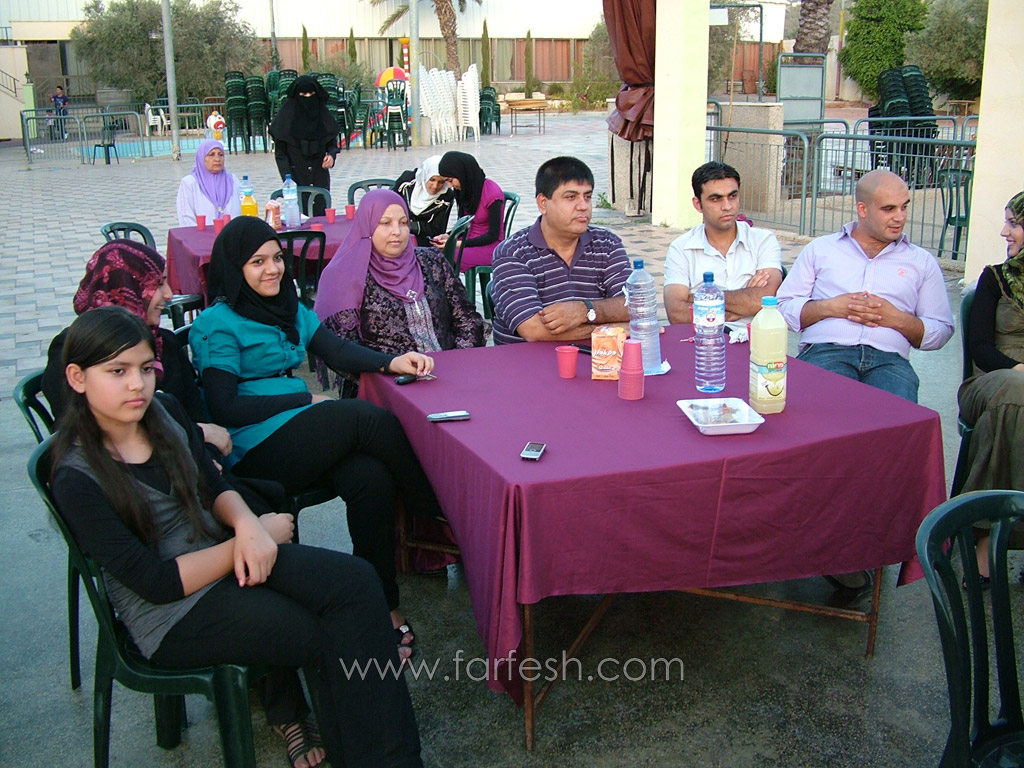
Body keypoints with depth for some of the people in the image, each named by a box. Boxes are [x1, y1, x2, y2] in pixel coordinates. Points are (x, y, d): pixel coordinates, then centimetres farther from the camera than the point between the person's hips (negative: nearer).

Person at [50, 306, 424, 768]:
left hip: (227, 555, 6)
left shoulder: (161, 416, 2)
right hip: (175, 617, -6)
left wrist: (247, 525, -11)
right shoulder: (78, 480, -17)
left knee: (355, 582, -19)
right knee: (336, 639, -19)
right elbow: (156, 583, -18)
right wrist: (262, 532, -14)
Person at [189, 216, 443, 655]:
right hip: (254, 452, -6)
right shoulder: (217, 323, -1)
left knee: (370, 478, -27)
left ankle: (383, 607, -23)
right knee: (368, 419, -26)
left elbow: (336, 351, 9)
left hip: (301, 438, 6)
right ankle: (438, 518, -10)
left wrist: (392, 363, -10)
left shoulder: (289, 307, 20)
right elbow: (225, 409, -9)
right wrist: (306, 400, -9)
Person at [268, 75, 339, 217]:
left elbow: (333, 144, 15)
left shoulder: (323, 116, 8)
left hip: (320, 179, 3)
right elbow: (280, 153, -2)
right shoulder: (286, 118, -1)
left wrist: (331, 155, -8)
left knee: (321, 215, -3)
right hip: (296, 178, -3)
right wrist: (288, 180, -13)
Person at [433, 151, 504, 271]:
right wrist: (448, 236, -5)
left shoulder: (492, 193, -16)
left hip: (490, 246, -7)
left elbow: (493, 235, -15)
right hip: (469, 240, 7)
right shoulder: (466, 189, 5)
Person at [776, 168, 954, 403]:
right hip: (825, 351, -1)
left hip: (889, 359, 1)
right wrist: (830, 307, -3)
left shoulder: (922, 262, 22)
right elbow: (784, 308, 13)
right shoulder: (820, 249, 20)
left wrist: (897, 318, -1)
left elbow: (942, 332, 17)